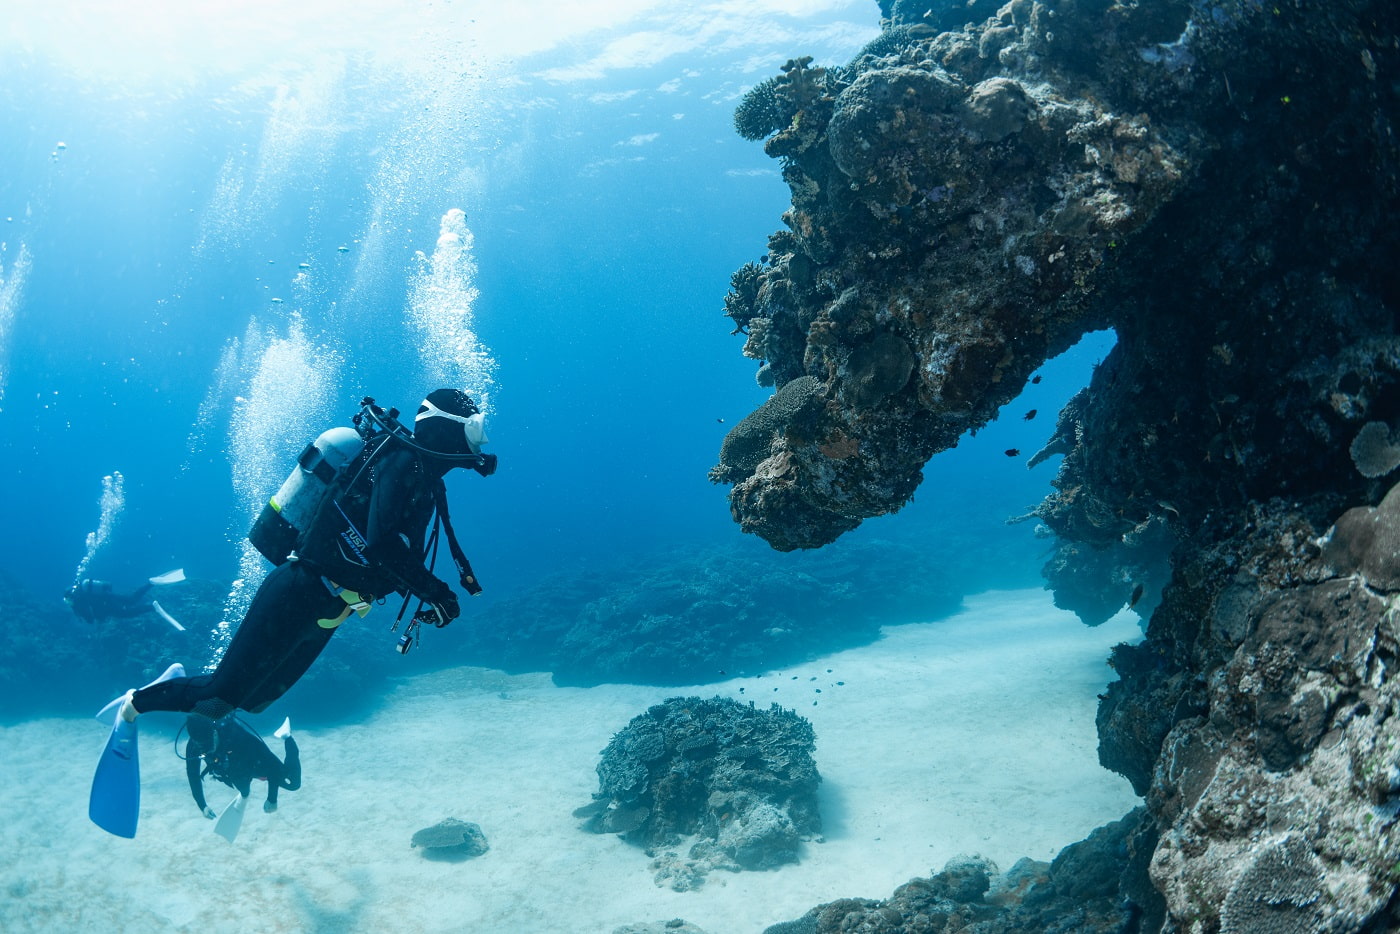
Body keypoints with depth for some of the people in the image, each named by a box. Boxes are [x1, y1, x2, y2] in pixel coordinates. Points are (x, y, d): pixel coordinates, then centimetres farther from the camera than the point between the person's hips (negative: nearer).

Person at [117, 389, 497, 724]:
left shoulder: (424, 477, 12)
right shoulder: (404, 459, -16)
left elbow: (400, 557, 18)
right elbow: (380, 543, -29)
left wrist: (425, 598, 4)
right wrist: (433, 591, -23)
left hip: (324, 611, 10)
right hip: (298, 597, -10)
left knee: (252, 700, 19)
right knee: (222, 696, 0)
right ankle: (140, 700, 22)